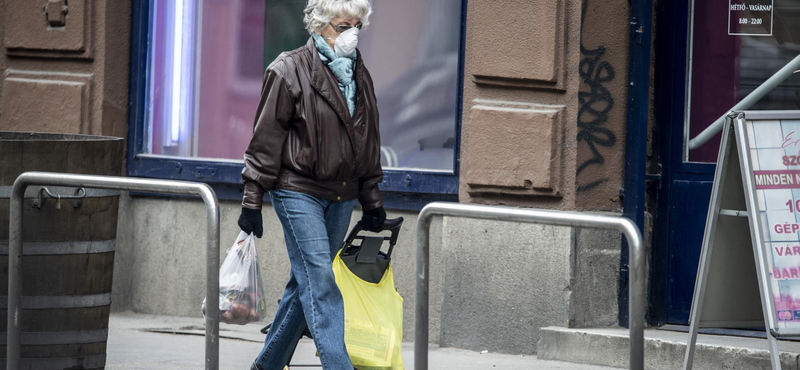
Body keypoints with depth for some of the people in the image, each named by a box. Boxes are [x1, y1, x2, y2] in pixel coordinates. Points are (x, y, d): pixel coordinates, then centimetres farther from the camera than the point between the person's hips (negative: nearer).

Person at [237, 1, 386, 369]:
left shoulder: (358, 75, 14)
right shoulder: (290, 70, -6)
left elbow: (368, 141, 22)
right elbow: (267, 138, -6)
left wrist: (371, 199, 20)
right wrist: (252, 199, -9)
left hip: (341, 196, 7)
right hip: (298, 191, -6)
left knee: (306, 283, 10)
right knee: (320, 283, -12)